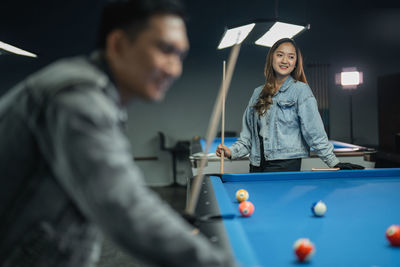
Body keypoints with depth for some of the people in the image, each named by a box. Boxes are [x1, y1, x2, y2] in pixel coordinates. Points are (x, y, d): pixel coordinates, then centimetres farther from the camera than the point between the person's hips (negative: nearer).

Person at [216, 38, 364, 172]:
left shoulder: (301, 90, -2)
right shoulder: (258, 93, 14)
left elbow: (314, 132, -6)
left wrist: (334, 162, -10)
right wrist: (232, 151, 3)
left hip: (286, 166, -5)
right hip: (257, 166, 5)